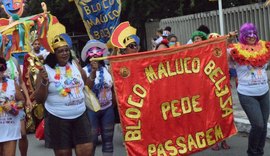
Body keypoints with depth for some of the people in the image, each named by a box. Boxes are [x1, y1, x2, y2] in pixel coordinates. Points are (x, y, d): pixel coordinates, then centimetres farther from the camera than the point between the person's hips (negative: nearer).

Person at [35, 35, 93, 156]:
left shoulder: (75, 65, 6)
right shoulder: (46, 70, -6)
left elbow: (87, 86, 20)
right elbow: (39, 100, -8)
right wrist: (44, 82, -23)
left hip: (80, 116, 4)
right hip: (57, 119, -3)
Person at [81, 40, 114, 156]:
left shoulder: (107, 69, 4)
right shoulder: (84, 71, -7)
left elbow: (113, 87, 11)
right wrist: (93, 72, -27)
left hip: (108, 109, 4)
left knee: (108, 139, 10)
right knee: (92, 140, 1)